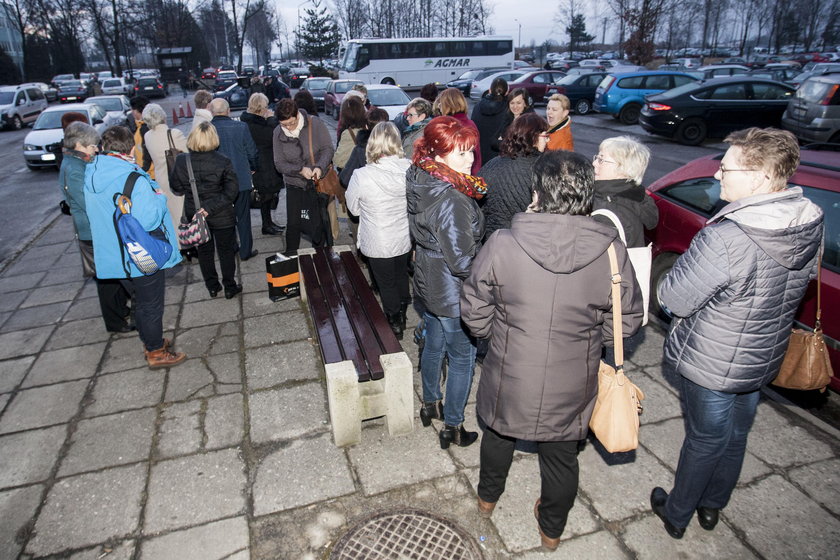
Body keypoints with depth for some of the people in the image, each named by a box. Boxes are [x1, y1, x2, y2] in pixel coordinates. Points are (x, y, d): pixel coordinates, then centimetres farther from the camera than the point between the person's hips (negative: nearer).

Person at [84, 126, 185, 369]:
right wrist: (160, 198, -14)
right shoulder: (134, 180, -25)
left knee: (140, 301, 24)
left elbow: (92, 213, 14)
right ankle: (156, 353, 24)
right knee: (151, 305, 9)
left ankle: (150, 342, 41)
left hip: (113, 256, 8)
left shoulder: (90, 177, 1)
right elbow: (148, 220, -31)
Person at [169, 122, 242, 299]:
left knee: (204, 251, 19)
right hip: (222, 216, -2)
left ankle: (212, 286, 30)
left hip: (195, 215, 3)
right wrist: (211, 207, -19)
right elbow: (231, 191, -20)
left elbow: (177, 188, 0)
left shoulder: (182, 161, -11)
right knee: (226, 250, 13)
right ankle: (229, 287, 23)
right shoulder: (223, 161, -17)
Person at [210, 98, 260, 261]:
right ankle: (246, 251, 17)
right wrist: (254, 167, 15)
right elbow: (252, 152, -4)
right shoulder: (241, 127, -11)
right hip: (241, 180, -1)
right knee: (243, 217, 10)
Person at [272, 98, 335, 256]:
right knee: (293, 223, 6)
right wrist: (300, 170, -24)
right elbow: (279, 163, -7)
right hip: (294, 185, 1)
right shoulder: (278, 133, -8)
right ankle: (291, 256, 24)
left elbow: (328, 148, -10)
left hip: (319, 182, -1)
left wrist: (320, 167, -28)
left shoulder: (314, 123, -14)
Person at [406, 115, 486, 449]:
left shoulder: (420, 184, -2)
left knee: (433, 346, 25)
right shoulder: (453, 201, -30)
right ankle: (453, 428, 27)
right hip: (454, 295, -9)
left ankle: (430, 405, 47)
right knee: (462, 359, 11)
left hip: (428, 284, 9)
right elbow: (463, 261, -28)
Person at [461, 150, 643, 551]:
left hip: (509, 376, 0)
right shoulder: (611, 250, -18)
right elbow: (626, 320, -5)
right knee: (561, 455, 24)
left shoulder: (502, 245, -21)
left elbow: (474, 314, -10)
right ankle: (552, 529, 49)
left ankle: (487, 498, 56)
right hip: (571, 385, 1)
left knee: (499, 435, 29)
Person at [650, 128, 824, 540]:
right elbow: (805, 278, 8)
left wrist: (680, 272, -7)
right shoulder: (811, 224, -8)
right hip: (765, 356, 7)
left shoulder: (724, 239, -34)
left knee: (705, 441, 13)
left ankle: (676, 515, 38)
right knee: (735, 435, 24)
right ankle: (712, 506, 48)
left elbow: (674, 299, -25)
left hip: (713, 362, -6)